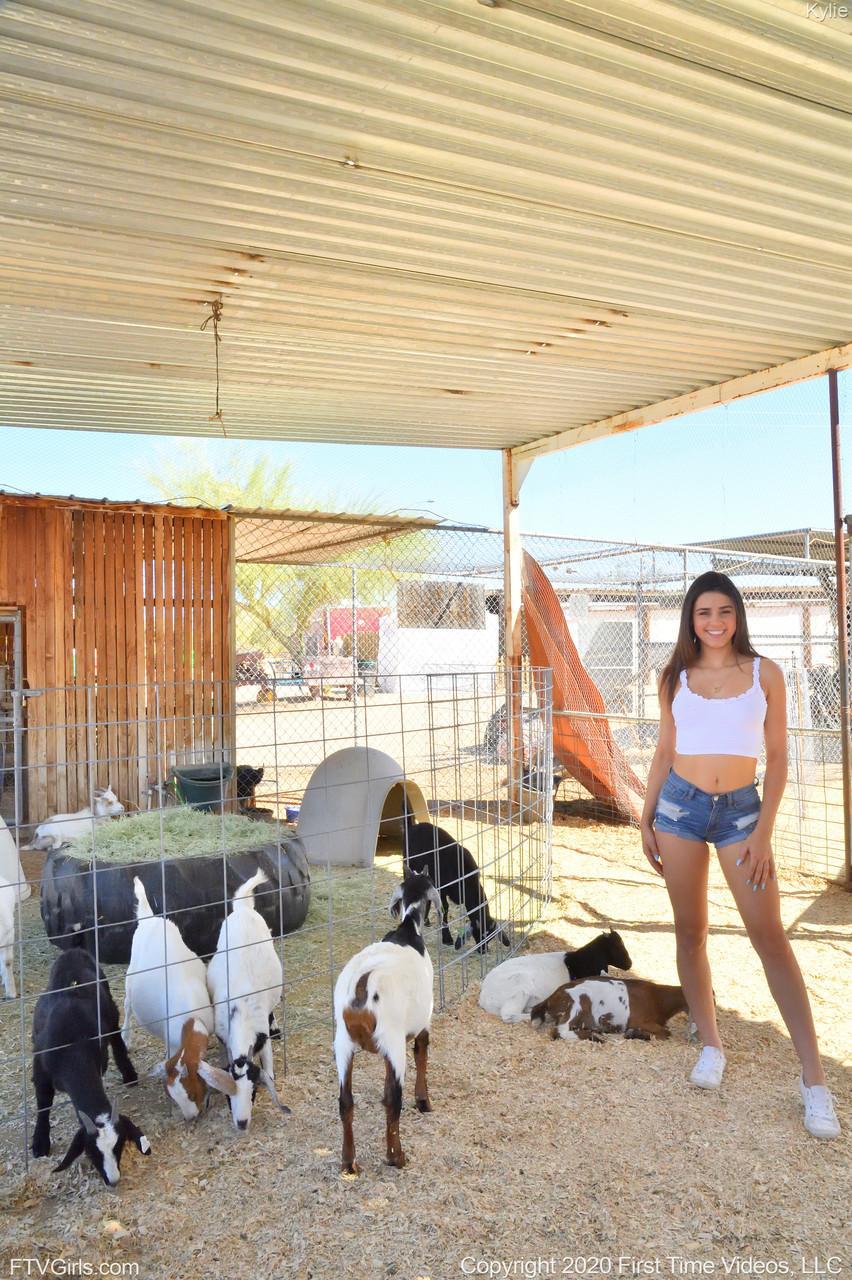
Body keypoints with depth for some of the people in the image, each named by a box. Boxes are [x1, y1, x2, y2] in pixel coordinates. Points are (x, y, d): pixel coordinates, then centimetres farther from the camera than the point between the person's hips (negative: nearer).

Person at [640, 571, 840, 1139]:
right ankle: (710, 1045, 26)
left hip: (741, 810, -2)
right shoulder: (675, 677, 4)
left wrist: (764, 832, -7)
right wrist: (647, 820, 8)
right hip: (680, 806, 2)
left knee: (770, 936, -5)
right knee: (690, 932, 8)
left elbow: (778, 758, 0)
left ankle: (814, 1077, 3)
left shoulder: (764, 673, 0)